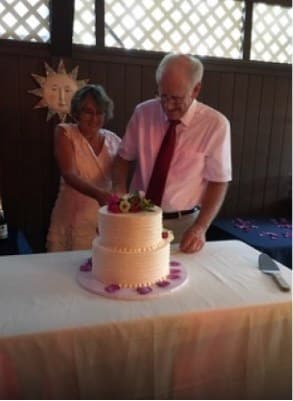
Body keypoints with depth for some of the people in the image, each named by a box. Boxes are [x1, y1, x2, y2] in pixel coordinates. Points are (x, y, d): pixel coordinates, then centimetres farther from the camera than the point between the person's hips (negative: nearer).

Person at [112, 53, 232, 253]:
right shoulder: (143, 113, -5)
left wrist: (200, 228, -17)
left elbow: (218, 181, -7)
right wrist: (119, 189, -14)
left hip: (183, 223, -2)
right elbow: (124, 157, 5)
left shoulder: (216, 124, -12)